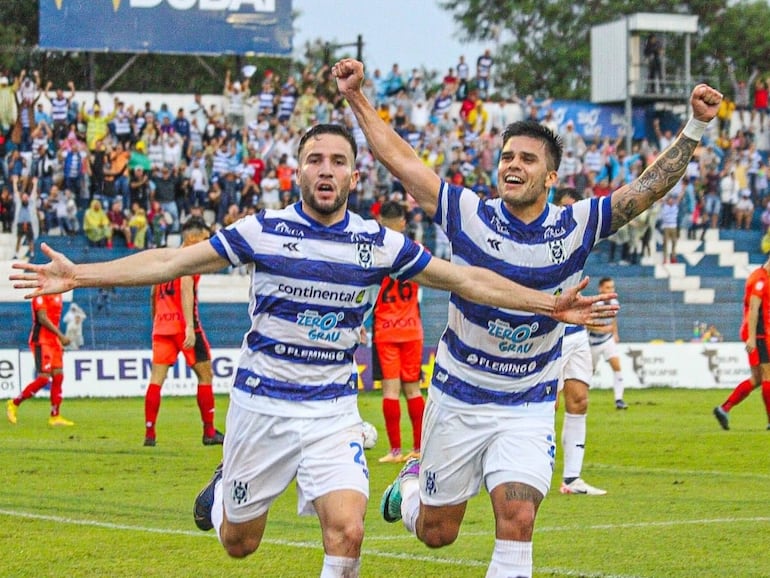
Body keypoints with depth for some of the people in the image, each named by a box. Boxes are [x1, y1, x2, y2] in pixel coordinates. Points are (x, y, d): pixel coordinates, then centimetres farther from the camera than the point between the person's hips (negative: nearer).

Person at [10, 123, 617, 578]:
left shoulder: (380, 243, -4)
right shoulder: (263, 231, -7)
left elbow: (466, 279, 0)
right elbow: (173, 261, -4)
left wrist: (550, 304, -6)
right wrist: (79, 275, -10)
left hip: (333, 409, 0)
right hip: (260, 403, 0)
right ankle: (225, 489, 49)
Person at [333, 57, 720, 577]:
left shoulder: (575, 227, -7)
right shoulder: (469, 215, -9)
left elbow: (650, 187, -8)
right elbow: (398, 157, -6)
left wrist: (696, 128, -17)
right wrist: (357, 98, -10)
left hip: (528, 410, 0)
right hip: (457, 400, 0)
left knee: (517, 522, -19)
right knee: (436, 532, 14)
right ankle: (413, 482, 49)